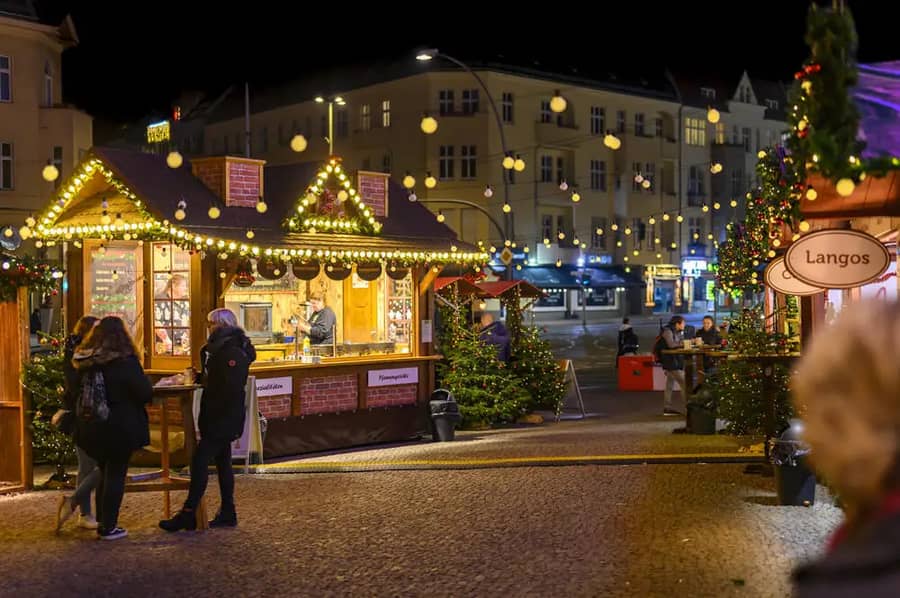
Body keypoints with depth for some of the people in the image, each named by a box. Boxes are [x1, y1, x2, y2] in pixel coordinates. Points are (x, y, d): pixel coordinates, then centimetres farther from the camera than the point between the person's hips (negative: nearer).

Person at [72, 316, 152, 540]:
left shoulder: (84, 363, 2)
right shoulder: (125, 362, -15)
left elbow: (76, 393, 15)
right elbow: (146, 394, -14)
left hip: (90, 428, 6)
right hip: (119, 429, -6)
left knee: (105, 473, 19)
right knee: (116, 475, 4)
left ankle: (102, 521, 25)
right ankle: (108, 527, 6)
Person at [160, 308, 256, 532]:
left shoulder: (233, 352, -17)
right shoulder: (220, 348, 16)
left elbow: (232, 388, -24)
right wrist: (201, 377, 4)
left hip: (224, 418, -11)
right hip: (217, 419, 11)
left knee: (200, 460, -11)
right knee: (222, 462, 13)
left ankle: (188, 515, -9)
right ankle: (227, 513, 20)